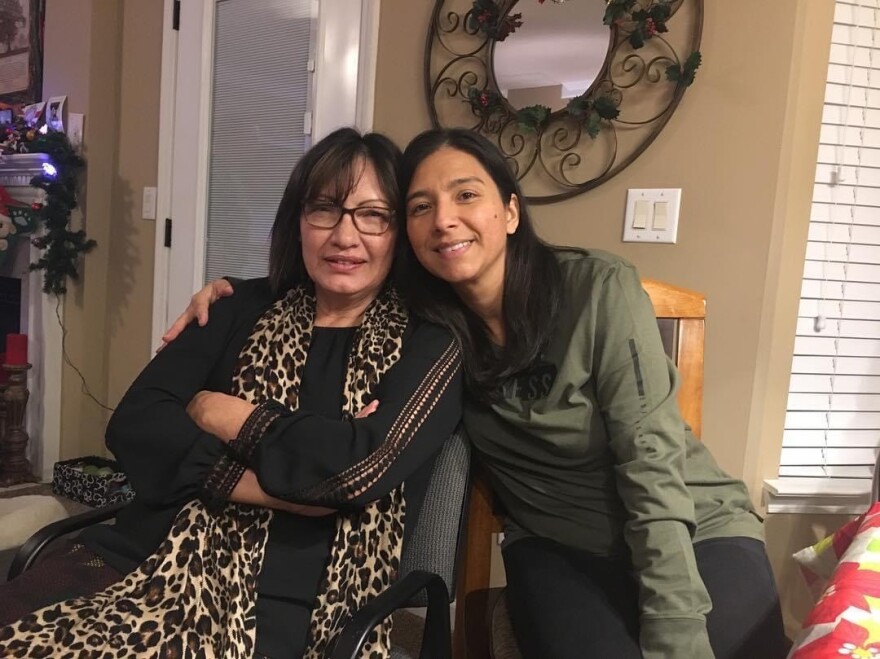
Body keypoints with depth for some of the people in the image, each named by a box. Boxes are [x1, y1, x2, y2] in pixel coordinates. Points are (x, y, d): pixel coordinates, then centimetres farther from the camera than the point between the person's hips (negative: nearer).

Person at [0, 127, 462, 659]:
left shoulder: (429, 344, 0)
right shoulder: (250, 308, 11)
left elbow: (363, 466, -16)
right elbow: (134, 423, 0)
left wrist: (224, 415, -5)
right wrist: (257, 485, -13)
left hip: (283, 600, -4)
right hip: (147, 555, 5)